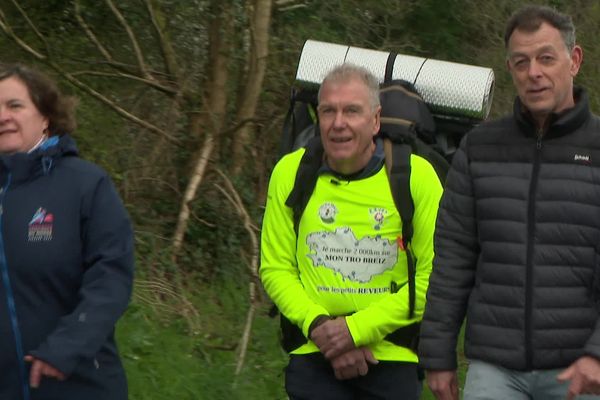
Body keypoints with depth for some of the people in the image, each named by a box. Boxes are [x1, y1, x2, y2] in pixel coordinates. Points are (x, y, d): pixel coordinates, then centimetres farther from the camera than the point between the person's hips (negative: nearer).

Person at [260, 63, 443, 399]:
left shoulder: (416, 176, -5)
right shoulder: (290, 173, 2)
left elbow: (435, 277, -6)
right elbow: (275, 269, 7)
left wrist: (358, 328, -12)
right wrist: (318, 325, -10)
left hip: (394, 358, -1)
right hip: (313, 356, 1)